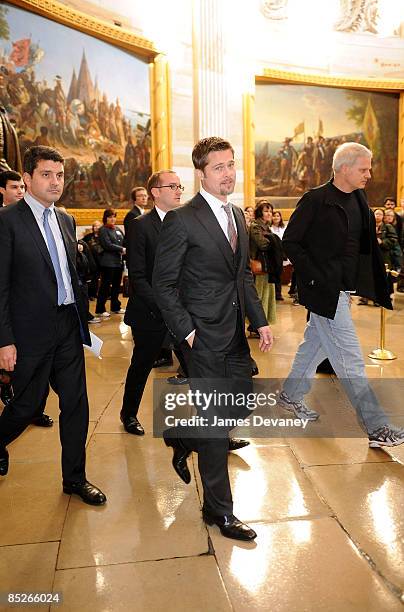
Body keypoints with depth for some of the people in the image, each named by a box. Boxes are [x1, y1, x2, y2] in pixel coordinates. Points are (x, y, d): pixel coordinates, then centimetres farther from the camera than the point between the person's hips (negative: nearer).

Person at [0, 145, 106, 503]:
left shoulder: (66, 221, 11)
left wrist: (82, 319, 13)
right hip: (32, 331, -6)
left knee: (76, 404, 9)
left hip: (69, 326, 6)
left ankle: (75, 477, 26)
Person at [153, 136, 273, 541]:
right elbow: (163, 284, -11)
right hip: (203, 336, -8)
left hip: (235, 333, 8)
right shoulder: (181, 220, -12)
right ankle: (218, 510, 20)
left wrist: (260, 321, 10)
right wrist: (185, 332, -15)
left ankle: (181, 437, 43)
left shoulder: (237, 216, 13)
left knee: (239, 408, 15)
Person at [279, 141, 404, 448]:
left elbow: (368, 246, 12)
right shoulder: (316, 200, -13)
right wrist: (315, 278, -16)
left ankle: (291, 395, 38)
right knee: (350, 359, -3)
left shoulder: (359, 199, 9)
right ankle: (377, 427, 4)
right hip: (326, 291, -8)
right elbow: (291, 242, -12)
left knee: (315, 344, 20)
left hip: (345, 289, 8)